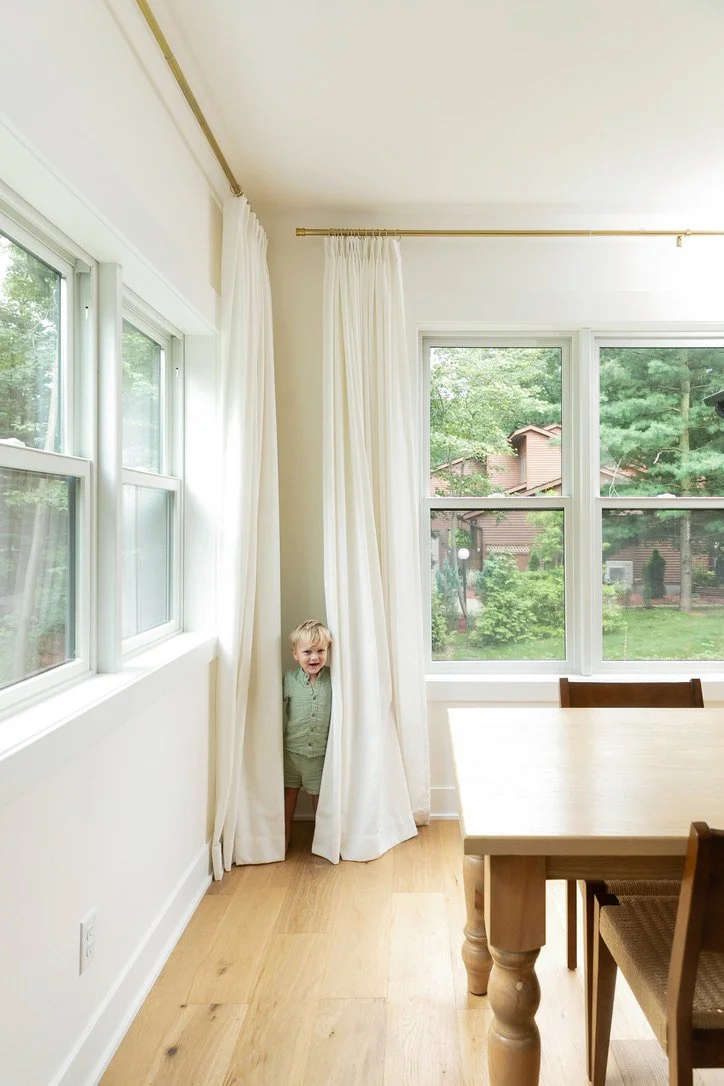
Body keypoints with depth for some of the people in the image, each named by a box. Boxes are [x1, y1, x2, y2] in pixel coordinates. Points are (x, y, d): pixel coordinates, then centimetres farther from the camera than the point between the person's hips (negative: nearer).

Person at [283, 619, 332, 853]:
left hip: (321, 752, 0)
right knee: (289, 794, 18)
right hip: (291, 750, 1)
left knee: (319, 795, 15)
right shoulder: (288, 680, -11)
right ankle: (285, 835, 39)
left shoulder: (333, 680, -12)